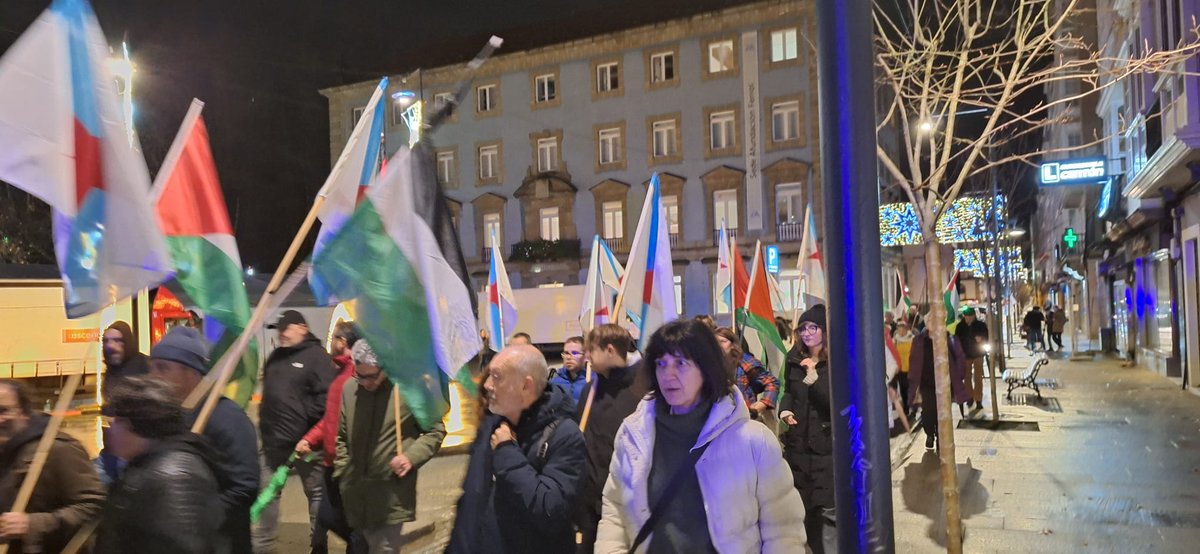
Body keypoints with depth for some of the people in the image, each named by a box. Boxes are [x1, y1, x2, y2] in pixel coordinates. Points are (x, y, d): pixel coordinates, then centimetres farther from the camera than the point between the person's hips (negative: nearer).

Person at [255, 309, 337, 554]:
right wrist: (264, 426, 16)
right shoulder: (275, 357, 14)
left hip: (304, 441, -7)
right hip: (272, 440, 7)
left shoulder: (316, 355, -11)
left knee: (316, 493, 6)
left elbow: (326, 397, -18)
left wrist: (310, 431, -17)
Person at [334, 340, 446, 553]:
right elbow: (341, 437, 14)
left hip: (392, 496, -4)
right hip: (357, 495, 4)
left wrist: (412, 456, -13)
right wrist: (343, 474, 7)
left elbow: (436, 430, 0)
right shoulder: (348, 390, 4)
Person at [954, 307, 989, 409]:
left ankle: (978, 399, 4)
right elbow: (957, 340, 1)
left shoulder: (981, 325, -9)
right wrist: (961, 352, -8)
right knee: (967, 377, 10)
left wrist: (981, 339, -22)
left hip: (978, 354, -2)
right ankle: (970, 396, 25)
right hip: (965, 355, 2)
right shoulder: (960, 326, -6)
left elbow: (987, 338, -1)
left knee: (978, 378, -1)